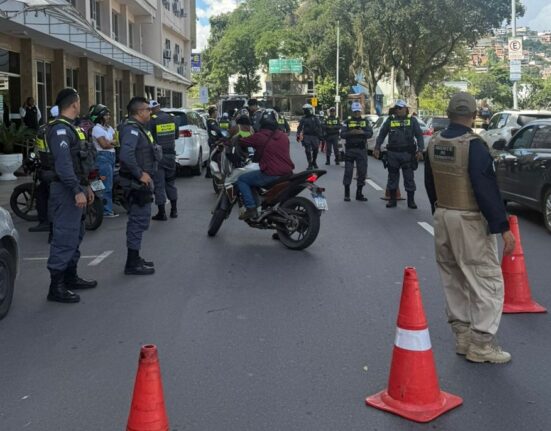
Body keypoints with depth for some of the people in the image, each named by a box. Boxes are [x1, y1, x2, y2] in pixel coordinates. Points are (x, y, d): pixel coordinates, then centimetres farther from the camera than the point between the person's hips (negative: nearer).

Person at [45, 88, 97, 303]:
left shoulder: (70, 128, 18)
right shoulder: (60, 129, -15)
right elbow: (63, 164, -24)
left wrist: (86, 187, 21)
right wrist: (77, 191, -26)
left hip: (76, 189, 11)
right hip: (66, 191, -11)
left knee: (76, 236, 17)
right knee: (64, 238, -9)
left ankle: (70, 277, 27)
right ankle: (56, 287, -5)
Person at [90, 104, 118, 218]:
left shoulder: (109, 128, 18)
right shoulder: (97, 128, -8)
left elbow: (116, 141, 10)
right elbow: (104, 145, -14)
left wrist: (109, 142, -7)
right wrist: (112, 143, 2)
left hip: (111, 156, 8)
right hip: (103, 157, -8)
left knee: (109, 184, 9)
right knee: (107, 185, -8)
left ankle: (108, 208, 13)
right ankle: (107, 210, -4)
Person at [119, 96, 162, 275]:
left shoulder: (138, 128, 16)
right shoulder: (131, 129, -17)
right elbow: (126, 155, -32)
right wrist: (140, 174, -24)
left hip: (141, 181, 11)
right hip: (137, 182, -11)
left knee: (139, 220, 16)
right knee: (139, 220, -7)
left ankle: (135, 258, 27)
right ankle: (133, 264, -2)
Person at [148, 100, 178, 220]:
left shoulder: (151, 121, -13)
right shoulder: (172, 118, 3)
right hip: (170, 154, 5)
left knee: (159, 184, 1)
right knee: (171, 183, 17)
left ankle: (161, 213, 3)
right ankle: (174, 210, 21)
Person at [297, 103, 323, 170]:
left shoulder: (315, 118, 6)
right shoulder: (303, 119, 9)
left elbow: (319, 127, 5)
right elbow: (299, 128, 12)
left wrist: (320, 135, -1)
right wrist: (298, 136, 5)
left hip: (314, 137, 0)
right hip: (306, 137, 0)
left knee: (315, 150, 4)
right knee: (308, 151, -7)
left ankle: (314, 161, 28)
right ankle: (310, 164, -2)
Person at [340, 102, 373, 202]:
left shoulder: (365, 122, 11)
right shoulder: (347, 122, 7)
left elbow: (370, 134, -2)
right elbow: (342, 134, -3)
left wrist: (362, 132, -20)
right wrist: (351, 133, -21)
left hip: (362, 150, 2)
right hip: (349, 149, -2)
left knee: (362, 172, 3)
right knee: (348, 171, -4)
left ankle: (359, 194, 14)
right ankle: (347, 194, 3)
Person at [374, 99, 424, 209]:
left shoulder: (412, 120, 5)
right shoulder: (390, 120, 9)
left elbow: (419, 136, 1)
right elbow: (381, 134, 11)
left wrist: (420, 150, -9)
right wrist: (377, 148, 2)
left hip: (407, 154, -2)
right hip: (392, 153, 2)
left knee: (409, 177, 2)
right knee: (392, 177, 9)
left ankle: (411, 201, 10)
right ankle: (392, 200, 18)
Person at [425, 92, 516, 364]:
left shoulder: (434, 144, 5)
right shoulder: (474, 145, -17)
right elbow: (487, 190, -20)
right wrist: (503, 227, -16)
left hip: (442, 217, 8)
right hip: (469, 221, -8)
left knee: (454, 280, 15)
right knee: (487, 281, 0)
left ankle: (462, 335, 24)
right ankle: (481, 343, 1)